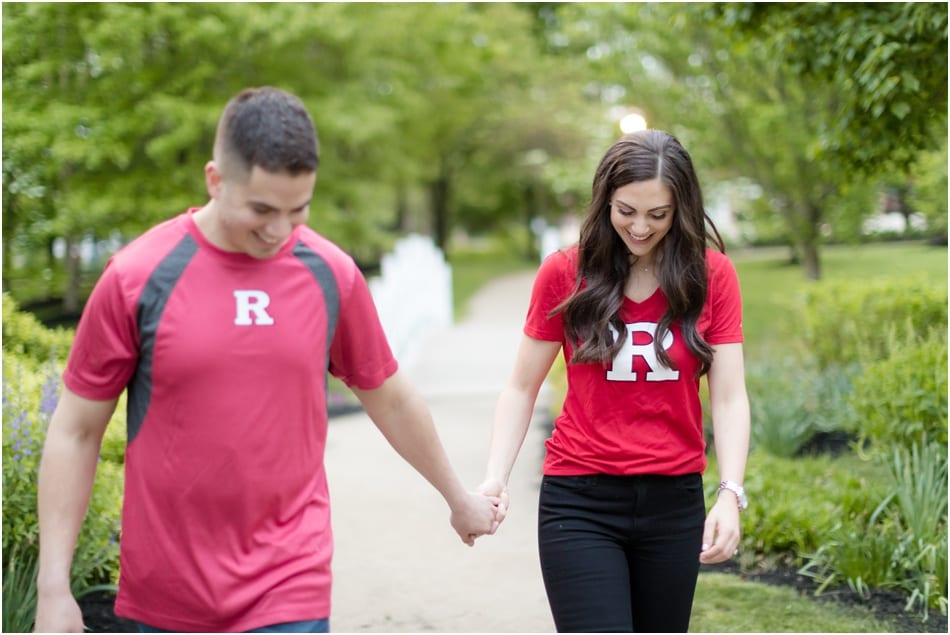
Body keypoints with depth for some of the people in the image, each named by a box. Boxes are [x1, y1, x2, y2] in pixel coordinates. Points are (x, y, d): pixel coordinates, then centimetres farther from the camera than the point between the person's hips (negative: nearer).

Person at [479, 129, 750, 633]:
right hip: (580, 501, -2)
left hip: (674, 501, 2)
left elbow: (729, 397, -4)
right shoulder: (565, 273, -2)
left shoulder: (711, 275, 0)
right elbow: (521, 389, 3)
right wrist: (495, 477, -11)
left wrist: (730, 493, -17)